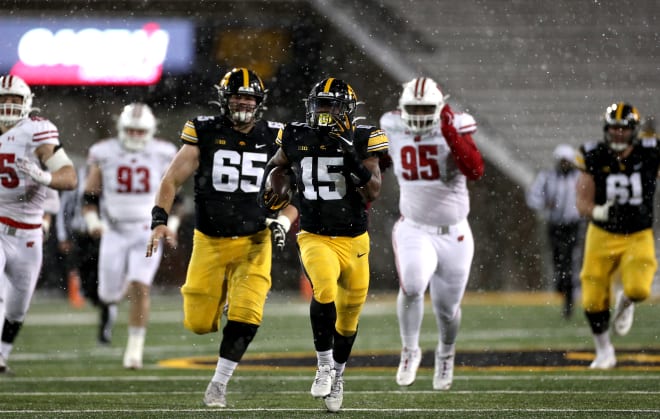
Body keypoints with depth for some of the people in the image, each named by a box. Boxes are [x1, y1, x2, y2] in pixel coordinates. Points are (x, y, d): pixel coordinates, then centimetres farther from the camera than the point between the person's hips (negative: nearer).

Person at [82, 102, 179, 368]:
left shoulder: (162, 157, -2)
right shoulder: (104, 156, -3)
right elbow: (89, 197, 3)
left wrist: (170, 225, -3)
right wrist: (93, 222, -13)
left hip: (147, 233, -1)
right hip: (114, 234, 1)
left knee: (139, 288, -16)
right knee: (109, 293, 6)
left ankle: (135, 347, -6)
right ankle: (110, 306, 45)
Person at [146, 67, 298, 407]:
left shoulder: (274, 140, 0)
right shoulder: (205, 134, -5)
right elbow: (172, 181, -5)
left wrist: (283, 222, -12)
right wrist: (160, 221, -19)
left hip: (253, 242, 0)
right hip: (210, 242, 0)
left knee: (245, 316, -15)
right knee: (199, 323, 3)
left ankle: (219, 384, 1)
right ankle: (220, 297, 40)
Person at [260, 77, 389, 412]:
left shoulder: (361, 142, -6)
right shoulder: (297, 139, -2)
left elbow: (374, 192, -13)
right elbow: (276, 165, 21)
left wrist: (355, 163, -26)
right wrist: (267, 194, 7)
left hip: (353, 240, 1)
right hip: (314, 238, -1)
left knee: (348, 317, 13)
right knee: (325, 288, -31)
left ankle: (337, 375, 39)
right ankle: (323, 364, -14)